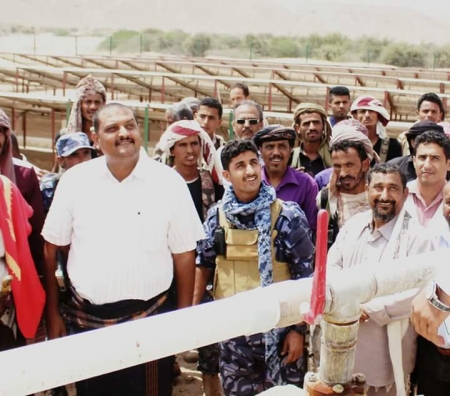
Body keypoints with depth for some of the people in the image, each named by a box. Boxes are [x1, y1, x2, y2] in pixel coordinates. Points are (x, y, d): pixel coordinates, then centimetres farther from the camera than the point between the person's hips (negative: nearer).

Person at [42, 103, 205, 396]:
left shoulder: (169, 182, -5)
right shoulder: (75, 180, -1)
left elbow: (184, 254, -1)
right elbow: (53, 248, 4)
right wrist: (52, 314, 5)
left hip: (151, 318, -1)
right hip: (86, 319, 2)